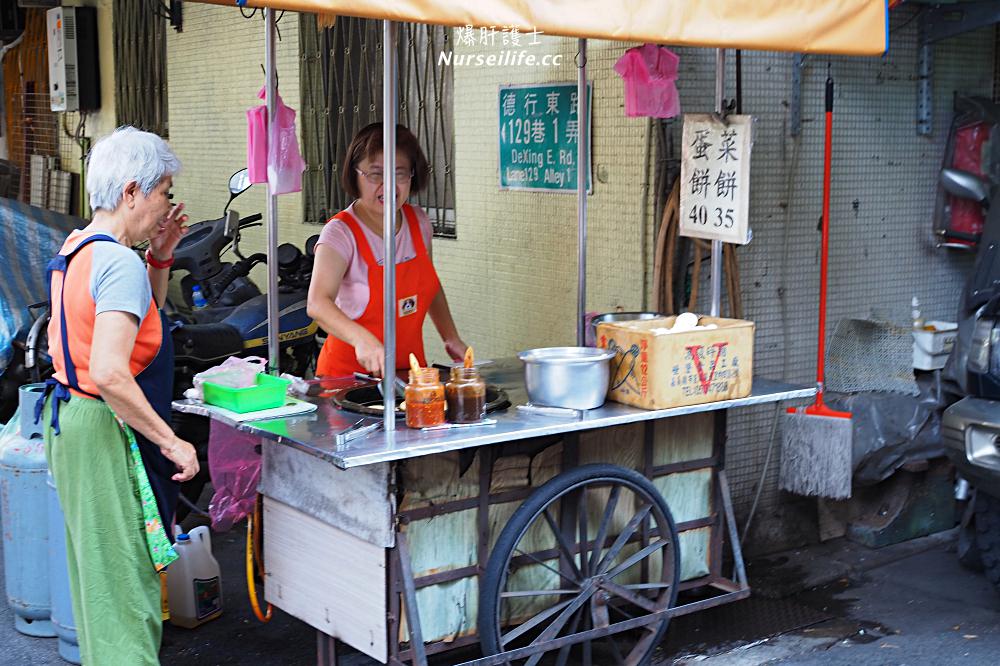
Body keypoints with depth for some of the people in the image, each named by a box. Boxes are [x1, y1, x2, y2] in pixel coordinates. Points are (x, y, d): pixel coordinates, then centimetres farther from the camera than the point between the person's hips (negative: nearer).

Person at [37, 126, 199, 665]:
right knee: (124, 580, -3)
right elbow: (109, 374, -29)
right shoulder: (120, 263, -20)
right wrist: (170, 441, -23)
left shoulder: (75, 249, 9)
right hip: (106, 431, -10)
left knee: (96, 573, 21)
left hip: (68, 416, 10)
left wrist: (160, 257, 11)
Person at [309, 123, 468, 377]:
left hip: (410, 366, 5)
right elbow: (317, 304, -28)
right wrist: (362, 339, -44)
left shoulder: (418, 221, 6)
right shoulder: (342, 232, -13)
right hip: (351, 372, -5)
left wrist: (451, 337, 11)